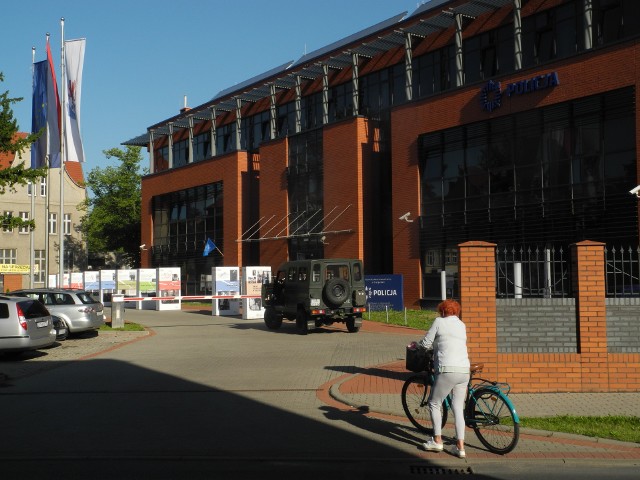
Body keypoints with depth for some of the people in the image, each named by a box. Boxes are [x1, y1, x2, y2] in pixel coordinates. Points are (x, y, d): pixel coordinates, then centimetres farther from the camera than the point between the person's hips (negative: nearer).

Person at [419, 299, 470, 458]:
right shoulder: (462, 325, 20)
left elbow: (426, 344, 3)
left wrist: (416, 344, 24)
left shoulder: (439, 321, 2)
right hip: (465, 370, 6)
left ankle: (437, 441, 13)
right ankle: (460, 447, 8)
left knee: (434, 404, 11)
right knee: (458, 408, 12)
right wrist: (436, 345, 41)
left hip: (448, 370, -6)